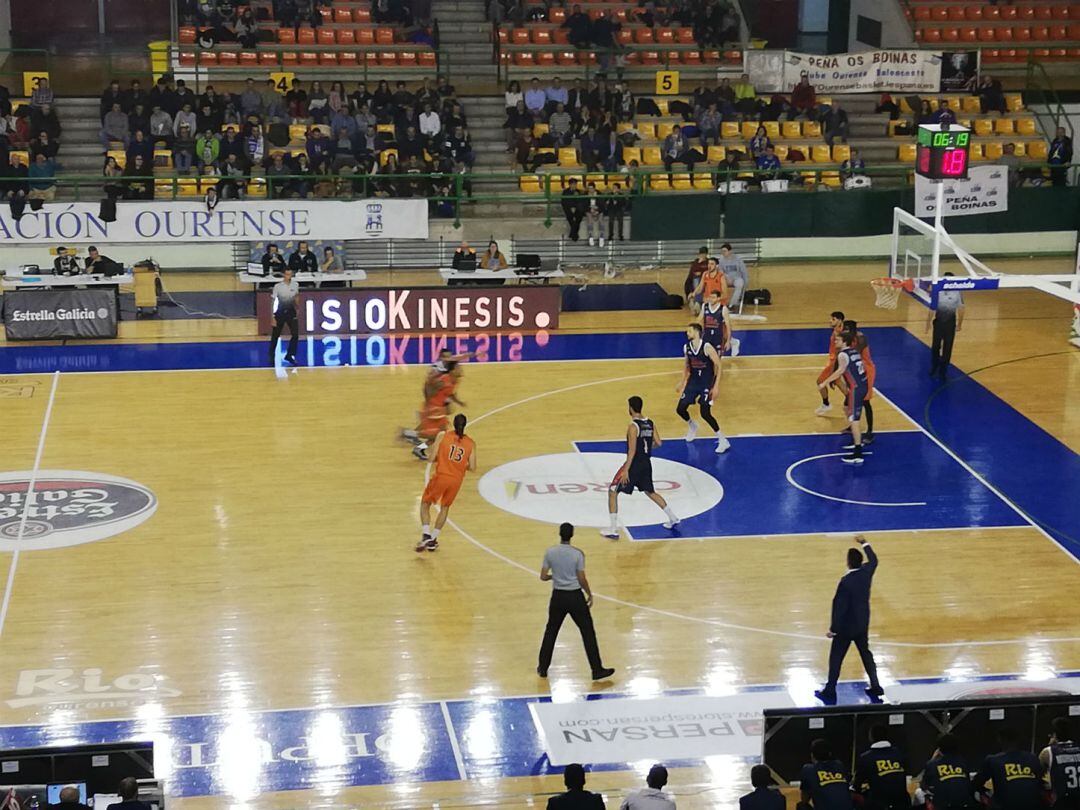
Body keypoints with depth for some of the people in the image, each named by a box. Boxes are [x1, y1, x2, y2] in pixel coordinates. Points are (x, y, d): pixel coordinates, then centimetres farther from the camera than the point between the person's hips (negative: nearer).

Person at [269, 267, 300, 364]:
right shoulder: (278, 286, -12)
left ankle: (289, 356, 8)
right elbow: (274, 302, -10)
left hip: (291, 312, 3)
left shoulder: (295, 285, -1)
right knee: (275, 335, 5)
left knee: (295, 334, -5)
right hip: (280, 312, -3)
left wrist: (297, 304, 1)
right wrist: (273, 317, -12)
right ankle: (271, 356, 20)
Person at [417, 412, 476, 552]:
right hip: (456, 480, 2)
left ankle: (426, 535, -1)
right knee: (445, 507, 23)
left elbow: (432, 457, -7)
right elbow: (472, 467, 2)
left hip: (441, 476, -2)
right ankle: (433, 540, 22)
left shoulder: (443, 435, -4)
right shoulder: (471, 443, 3)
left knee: (425, 504, 16)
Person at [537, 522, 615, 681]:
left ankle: (542, 668, 22)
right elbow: (582, 579, -10)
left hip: (558, 596, 3)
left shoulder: (550, 552, -5)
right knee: (588, 632, 5)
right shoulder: (578, 553, -12)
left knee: (551, 631, 18)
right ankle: (597, 670, 6)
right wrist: (589, 594, 6)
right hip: (575, 596, -3)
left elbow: (543, 577, -3)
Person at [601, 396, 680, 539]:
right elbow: (658, 443, 4)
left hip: (634, 464, -7)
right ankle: (673, 518, 30)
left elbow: (632, 451, -21)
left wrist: (626, 470, -20)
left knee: (612, 491, 2)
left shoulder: (633, 427, -18)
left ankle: (613, 530, -3)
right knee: (650, 492, 28)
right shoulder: (650, 424, 3)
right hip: (646, 463, 7)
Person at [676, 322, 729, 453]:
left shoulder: (707, 348, -21)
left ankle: (723, 441, -3)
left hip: (707, 383, -6)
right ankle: (692, 426, 37)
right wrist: (683, 382, 15)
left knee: (705, 413, -16)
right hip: (693, 381, 6)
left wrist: (716, 386, -21)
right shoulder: (686, 348, -1)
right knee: (680, 409, 3)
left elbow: (718, 366, -17)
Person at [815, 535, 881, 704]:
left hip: (846, 626, -6)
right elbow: (874, 560, 16)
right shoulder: (866, 572, -10)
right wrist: (864, 544, 28)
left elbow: (839, 606, -22)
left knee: (836, 657, 7)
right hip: (863, 625, 6)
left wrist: (833, 629, -12)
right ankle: (875, 686, 24)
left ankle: (830, 690, 16)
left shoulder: (845, 581, -27)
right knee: (866, 653, 20)